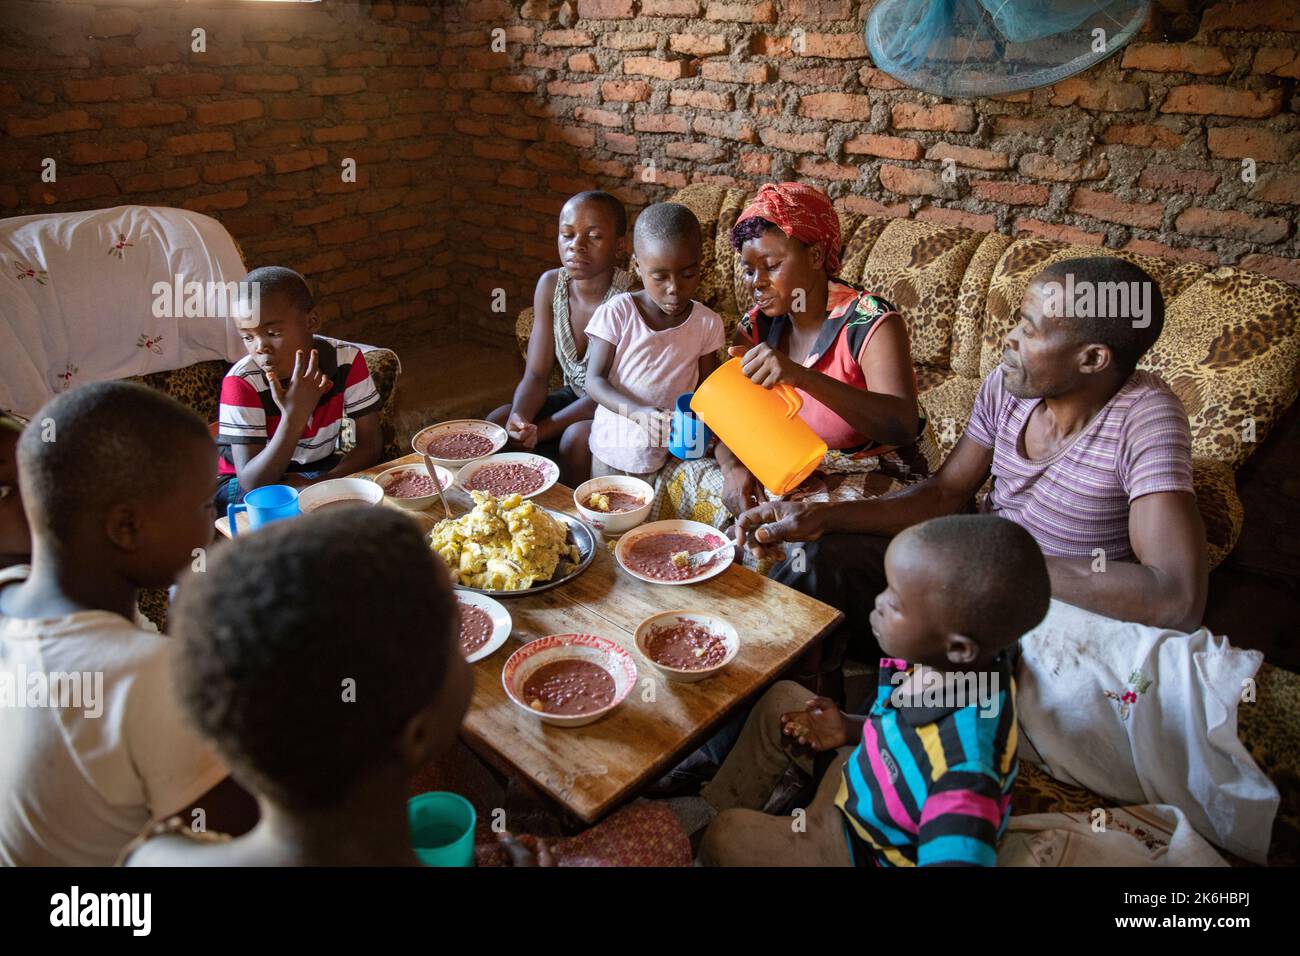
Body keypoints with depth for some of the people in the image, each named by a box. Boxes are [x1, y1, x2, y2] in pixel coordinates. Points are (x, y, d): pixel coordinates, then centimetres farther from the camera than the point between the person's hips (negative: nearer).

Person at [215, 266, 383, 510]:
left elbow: (370, 444, -12)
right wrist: (294, 417, -40)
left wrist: (324, 483, -29)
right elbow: (252, 483, -27)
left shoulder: (347, 359, -16)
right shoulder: (242, 381, -23)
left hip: (324, 472, 4)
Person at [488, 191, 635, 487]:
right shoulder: (550, 285, -7)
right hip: (574, 396, 5)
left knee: (576, 438, -32)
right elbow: (536, 375, -7)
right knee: (497, 422, -12)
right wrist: (520, 419, -30)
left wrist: (540, 430, -30)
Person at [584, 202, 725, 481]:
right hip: (613, 449, -1)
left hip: (668, 454, 1)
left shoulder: (707, 323, -7)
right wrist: (641, 413, -32)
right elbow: (595, 379, -14)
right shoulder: (617, 312, -14)